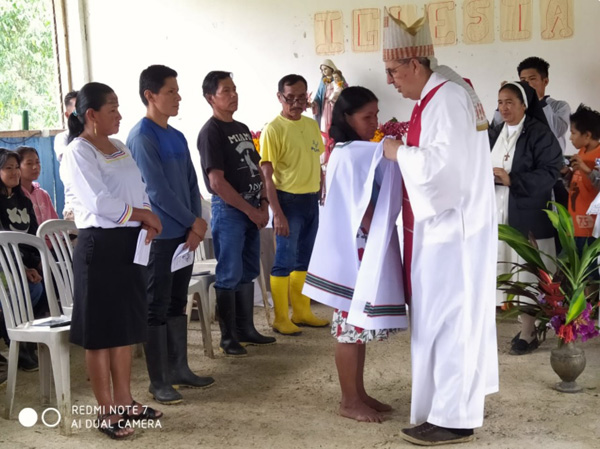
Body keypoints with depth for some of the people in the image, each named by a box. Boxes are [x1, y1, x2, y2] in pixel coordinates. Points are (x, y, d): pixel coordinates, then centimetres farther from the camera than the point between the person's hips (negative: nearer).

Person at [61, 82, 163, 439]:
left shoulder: (120, 148, 14)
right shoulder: (78, 153, -11)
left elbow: (139, 192, 14)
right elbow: (101, 203, -20)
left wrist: (147, 222, -6)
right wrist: (146, 215, -10)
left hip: (130, 243, 8)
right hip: (100, 246, -8)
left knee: (127, 326, 14)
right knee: (101, 332, 1)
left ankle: (124, 401, 25)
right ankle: (107, 410, 10)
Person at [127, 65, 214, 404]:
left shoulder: (177, 137, 12)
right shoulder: (142, 137, -13)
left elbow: (192, 183, 12)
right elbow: (157, 190, -18)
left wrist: (196, 225, -2)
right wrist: (194, 222, -11)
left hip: (183, 233, 8)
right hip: (158, 235, -8)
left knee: (178, 302, 14)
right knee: (157, 307, 0)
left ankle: (180, 369, 25)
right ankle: (159, 381, 7)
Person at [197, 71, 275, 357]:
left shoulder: (242, 128, 14)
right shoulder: (211, 132, -11)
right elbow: (217, 182, -17)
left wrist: (263, 204, 2)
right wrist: (250, 210, -14)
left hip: (252, 209, 8)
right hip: (228, 210, -8)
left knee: (248, 272, 13)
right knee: (229, 275, -3)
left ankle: (246, 330, 23)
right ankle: (228, 338, 6)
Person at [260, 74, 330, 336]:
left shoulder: (312, 125, 9)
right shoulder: (273, 129, -11)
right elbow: (266, 174, -14)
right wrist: (277, 213, -19)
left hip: (311, 200, 7)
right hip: (288, 200, -7)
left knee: (305, 260, 15)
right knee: (285, 261, 0)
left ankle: (302, 312, 27)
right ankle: (280, 319, 10)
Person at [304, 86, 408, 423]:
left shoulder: (362, 153, 14)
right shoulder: (350, 155, -14)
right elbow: (362, 210, -19)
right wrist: (378, 239, -12)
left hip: (367, 251, 9)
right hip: (354, 253, -9)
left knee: (360, 326, 14)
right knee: (352, 327, -1)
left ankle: (359, 393, 22)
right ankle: (349, 401, 7)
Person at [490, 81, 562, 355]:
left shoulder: (539, 134, -7)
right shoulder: (495, 134, 14)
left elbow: (549, 173, -14)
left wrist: (511, 179, -21)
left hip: (526, 217, -5)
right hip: (496, 214, 5)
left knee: (526, 274, -2)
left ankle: (528, 332, 7)